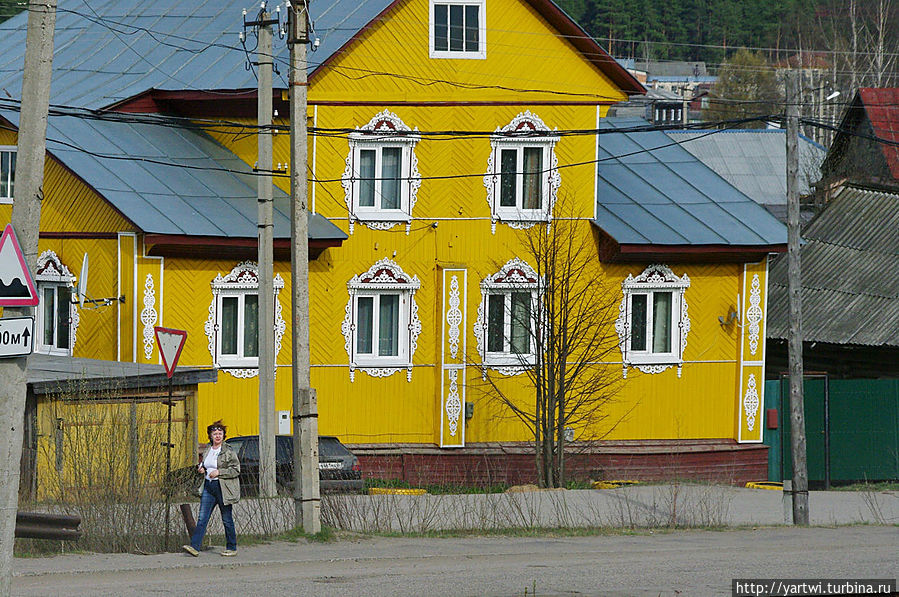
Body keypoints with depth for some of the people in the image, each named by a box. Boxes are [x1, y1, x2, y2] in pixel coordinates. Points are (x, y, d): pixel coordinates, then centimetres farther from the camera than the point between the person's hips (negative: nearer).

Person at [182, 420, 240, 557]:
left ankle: (232, 548, 14)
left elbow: (236, 470, -11)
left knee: (227, 520, 3)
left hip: (223, 488, -6)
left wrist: (219, 472, -17)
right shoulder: (207, 451, 12)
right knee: (202, 518, -3)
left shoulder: (229, 452, -8)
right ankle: (195, 547, -9)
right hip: (208, 487, 6)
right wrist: (201, 469, 5)